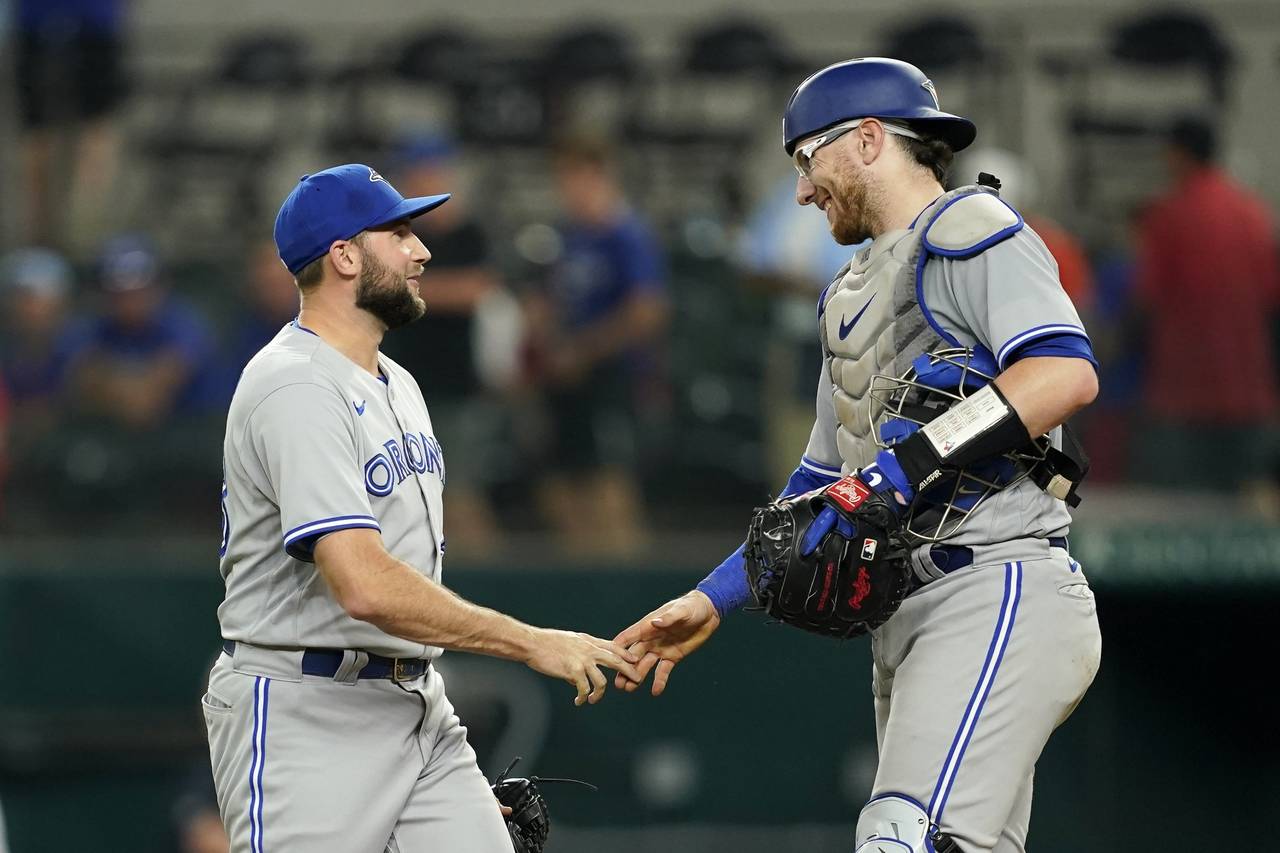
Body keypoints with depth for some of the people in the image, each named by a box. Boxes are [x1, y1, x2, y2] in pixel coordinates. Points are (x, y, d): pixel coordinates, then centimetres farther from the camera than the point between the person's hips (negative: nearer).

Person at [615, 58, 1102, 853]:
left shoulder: (965, 229, -1)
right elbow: (824, 487, 31)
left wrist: (906, 466, -21)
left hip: (998, 588, -9)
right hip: (907, 621, 9)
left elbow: (1067, 373, -17)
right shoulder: (852, 296, 28)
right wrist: (715, 600, 20)